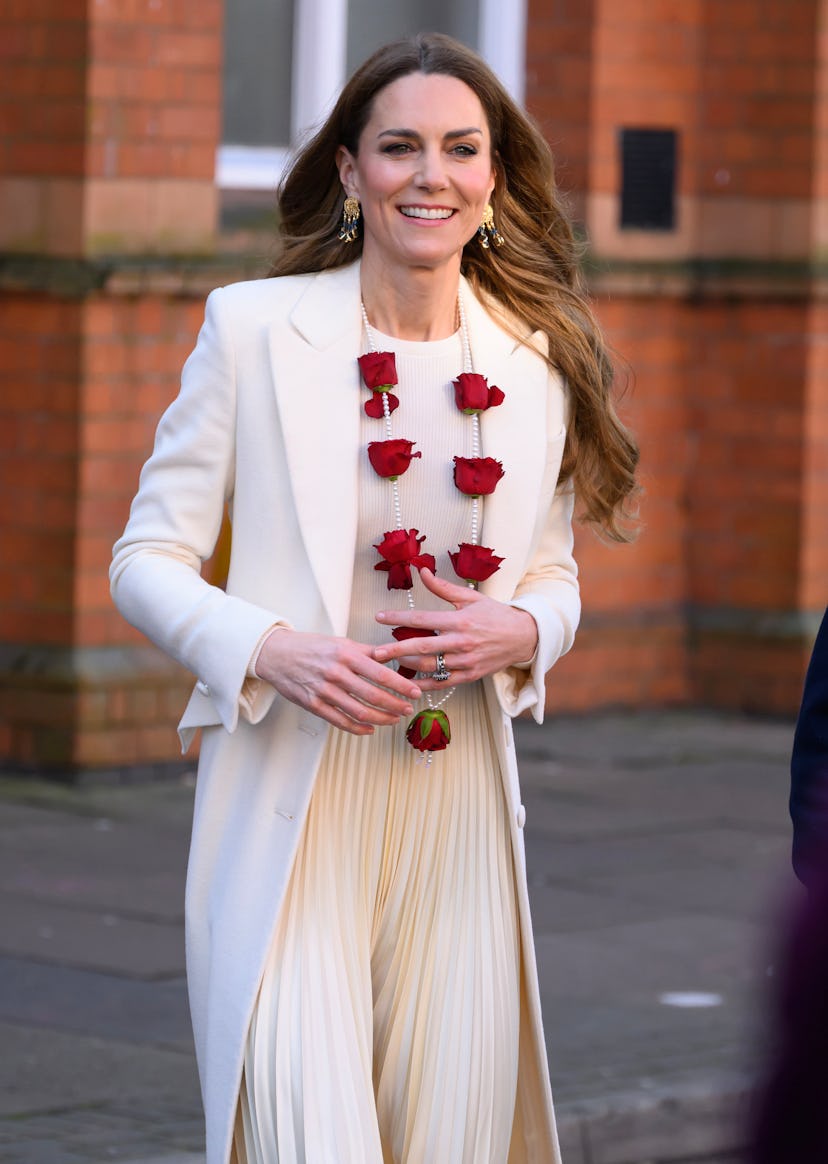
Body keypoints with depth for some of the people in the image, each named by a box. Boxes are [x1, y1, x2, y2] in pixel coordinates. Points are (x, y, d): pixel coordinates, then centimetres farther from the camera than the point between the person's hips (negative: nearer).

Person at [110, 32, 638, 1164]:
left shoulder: (540, 363, 8)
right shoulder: (253, 327, -1)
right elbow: (146, 560, 1)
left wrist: (514, 633, -5)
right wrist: (273, 650, -17)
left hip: (462, 810, 4)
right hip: (292, 806, -3)